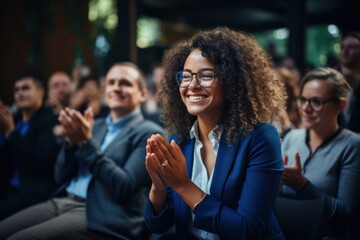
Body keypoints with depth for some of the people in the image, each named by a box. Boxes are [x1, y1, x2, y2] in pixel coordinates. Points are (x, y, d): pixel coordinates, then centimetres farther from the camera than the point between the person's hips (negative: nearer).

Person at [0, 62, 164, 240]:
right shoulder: (96, 126, 17)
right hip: (65, 202, 7)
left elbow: (124, 187, -15)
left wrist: (87, 142, -16)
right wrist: (72, 140, -4)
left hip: (101, 217, -7)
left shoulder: (148, 133, -3)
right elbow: (61, 176, 14)